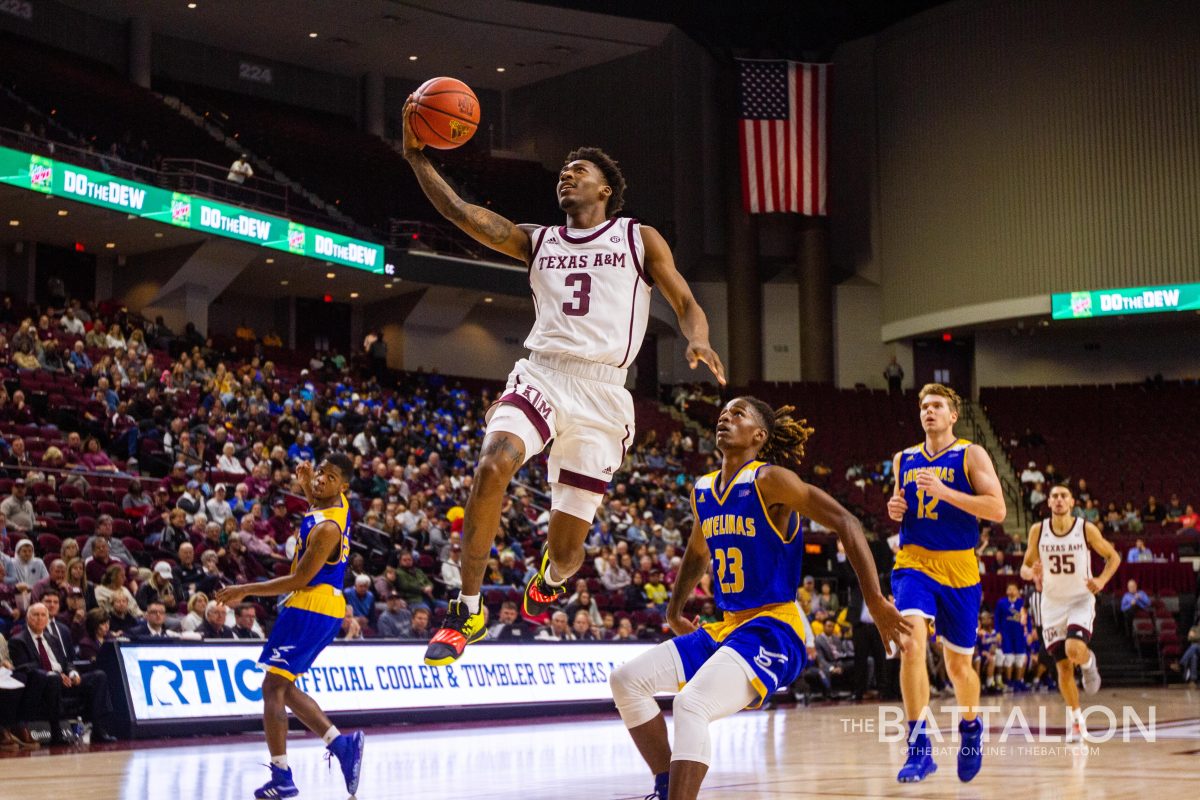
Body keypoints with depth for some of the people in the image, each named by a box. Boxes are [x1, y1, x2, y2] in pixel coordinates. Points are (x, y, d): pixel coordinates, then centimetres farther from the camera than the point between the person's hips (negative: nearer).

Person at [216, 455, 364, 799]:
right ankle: (340, 742, 10)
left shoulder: (327, 528, -22)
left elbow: (299, 580, -20)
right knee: (284, 687, 16)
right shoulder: (338, 504, 5)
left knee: (273, 687, -9)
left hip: (310, 609, -10)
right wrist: (306, 483, 11)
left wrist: (246, 590, -13)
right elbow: (316, 499, 33)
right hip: (326, 606, 10)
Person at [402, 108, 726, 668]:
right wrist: (417, 158, -5)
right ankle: (467, 611, -20)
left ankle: (550, 578, 42)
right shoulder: (537, 242, 17)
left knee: (566, 545, 0)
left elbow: (687, 305, 8)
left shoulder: (640, 239, 12)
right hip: (541, 375, 1)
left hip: (601, 394, -1)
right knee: (493, 465, -31)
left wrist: (698, 341, -15)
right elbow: (463, 215, 6)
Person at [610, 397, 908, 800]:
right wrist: (674, 610, 35)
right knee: (627, 680, 3)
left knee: (691, 705, -30)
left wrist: (875, 600, -22)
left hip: (773, 630, -8)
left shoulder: (769, 480, -11)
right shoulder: (702, 491, 11)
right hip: (725, 628, 8)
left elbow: (845, 523, -16)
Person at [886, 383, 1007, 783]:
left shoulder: (971, 455, -1)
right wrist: (895, 510, 2)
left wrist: (944, 492, -20)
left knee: (958, 664, 9)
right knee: (912, 645, -22)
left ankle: (971, 726, 40)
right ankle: (919, 748, -21)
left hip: (958, 569, -2)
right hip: (914, 564, 2)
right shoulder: (904, 460, 11)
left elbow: (997, 509, -11)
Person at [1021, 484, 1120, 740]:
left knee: (1074, 650, -28)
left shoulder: (1086, 529, -9)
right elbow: (1025, 567, 5)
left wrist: (1102, 580, -16)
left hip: (1081, 600, -2)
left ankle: (1089, 662, 9)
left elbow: (1113, 556, 2)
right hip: (1052, 603, 2)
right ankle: (1077, 721, 17)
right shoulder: (1038, 531, -4)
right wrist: (1032, 573, -19)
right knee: (1064, 666, 1)